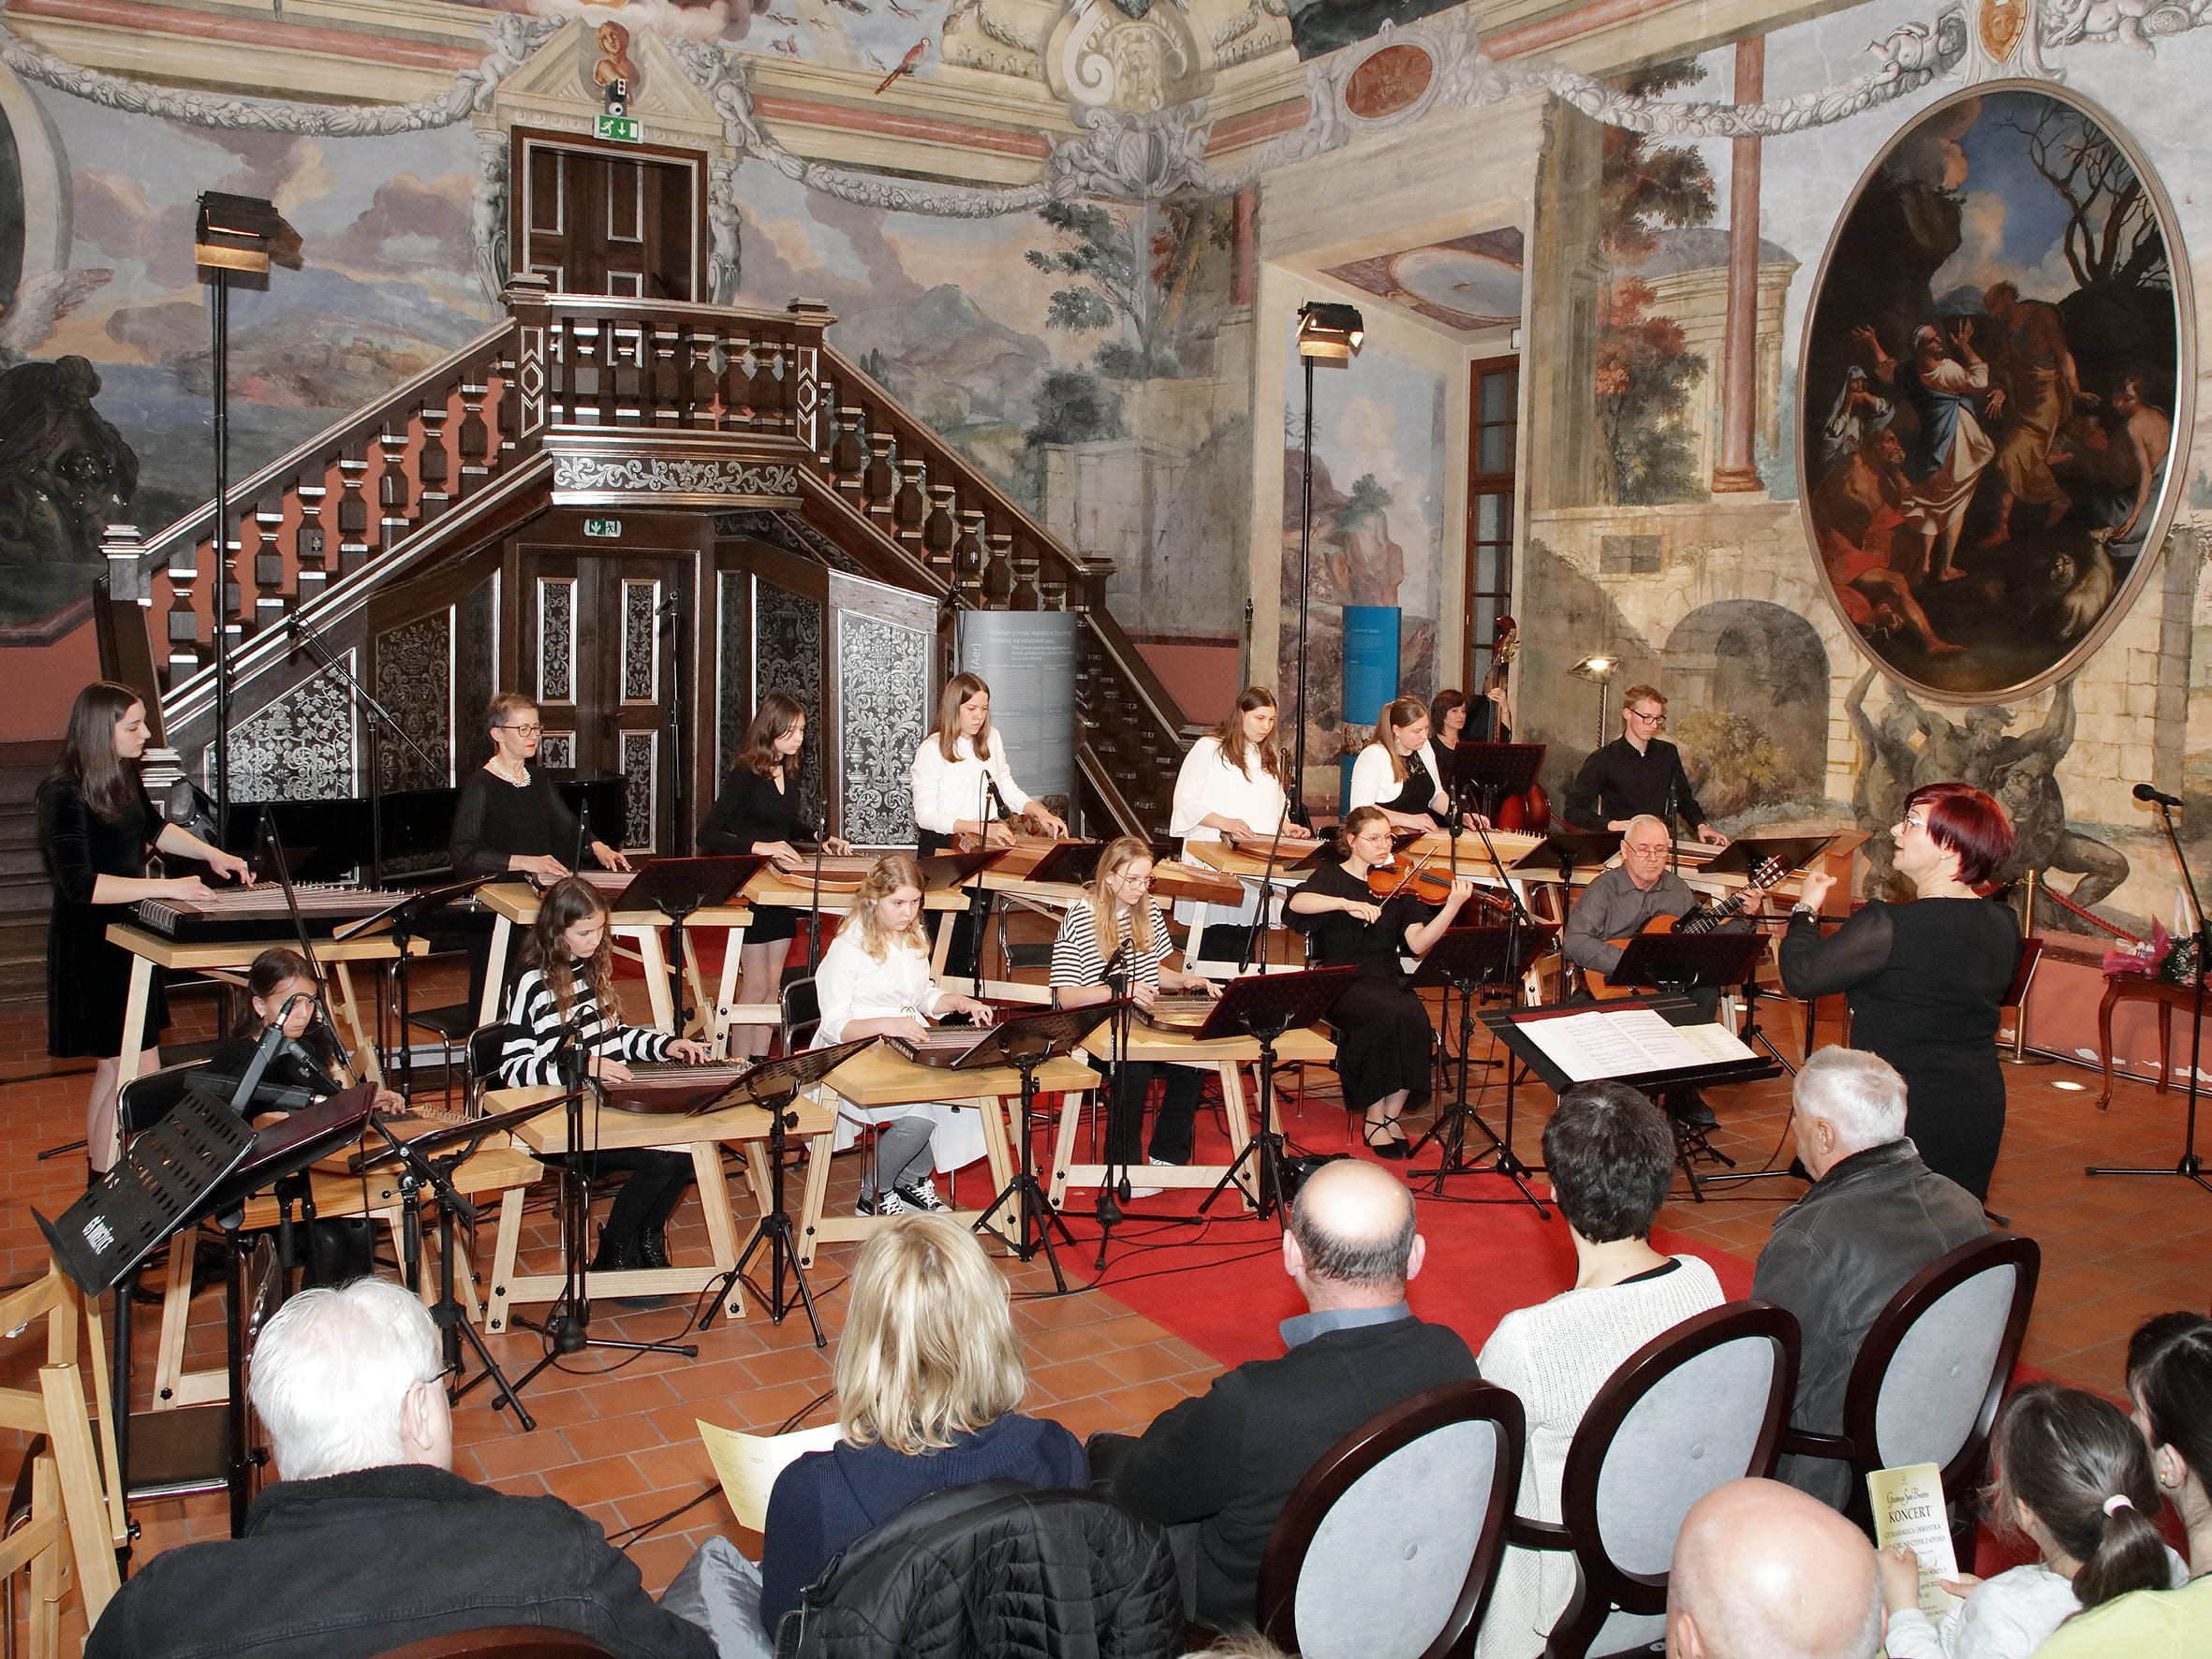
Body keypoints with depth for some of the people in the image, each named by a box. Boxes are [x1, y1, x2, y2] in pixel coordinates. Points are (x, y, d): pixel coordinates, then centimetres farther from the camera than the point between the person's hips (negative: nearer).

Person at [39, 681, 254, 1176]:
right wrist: (165, 886, -29)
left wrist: (211, 854, 11)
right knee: (140, 1074, -9)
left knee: (113, 1068, 16)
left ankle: (98, 1171, 29)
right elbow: (80, 884, -27)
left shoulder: (123, 774, 5)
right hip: (92, 946, -9)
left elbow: (153, 828, 24)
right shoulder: (64, 794, -21)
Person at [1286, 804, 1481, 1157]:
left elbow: (1417, 943, -1)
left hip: (1390, 980, 3)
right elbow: (1297, 902, -18)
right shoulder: (1331, 877, 6)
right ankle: (1374, 1117, -18)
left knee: (1416, 1019, -29)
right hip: (1343, 984, -3)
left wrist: (1452, 908, -14)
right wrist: (1346, 903, -32)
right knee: (1388, 1015, -32)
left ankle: (1390, 1115, -13)